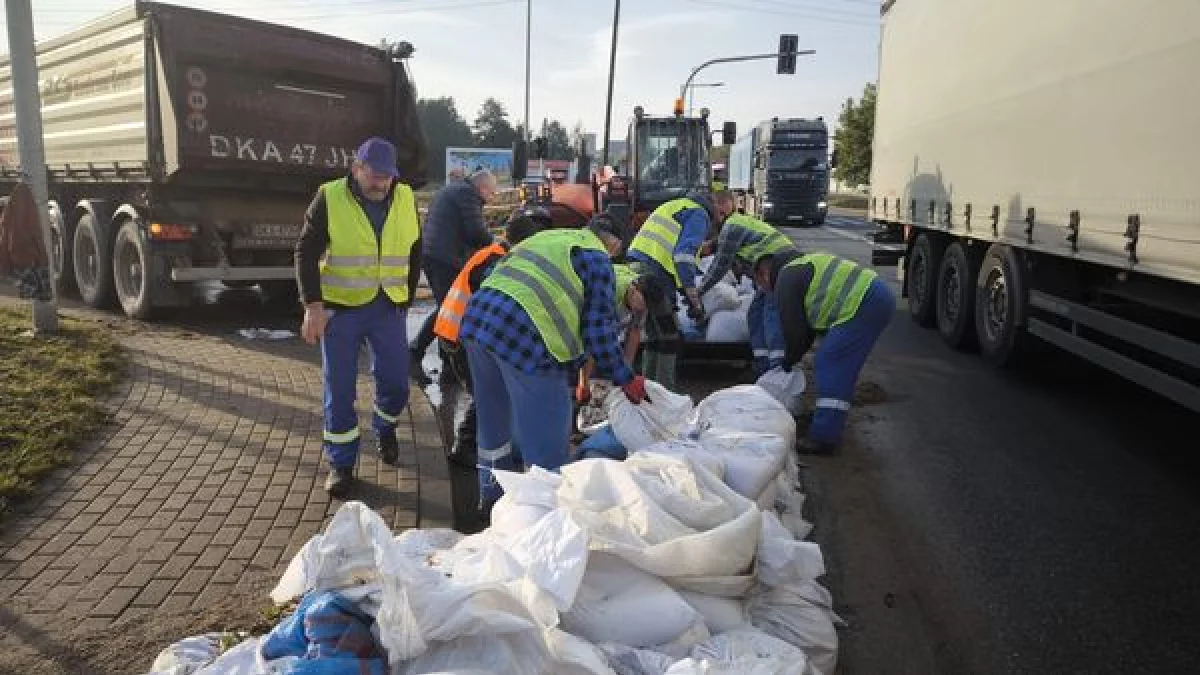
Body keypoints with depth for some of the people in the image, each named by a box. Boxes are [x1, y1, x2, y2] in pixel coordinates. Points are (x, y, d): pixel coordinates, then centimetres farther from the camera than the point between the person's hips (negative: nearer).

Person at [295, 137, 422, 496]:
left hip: (388, 309, 3)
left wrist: (407, 296, 11)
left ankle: (384, 429, 40)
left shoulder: (405, 199, 3)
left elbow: (415, 251, 14)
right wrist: (313, 306, -15)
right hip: (340, 308, -3)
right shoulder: (330, 199, -8)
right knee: (339, 390, 2)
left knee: (396, 383, 7)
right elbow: (306, 253, -7)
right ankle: (341, 464, 16)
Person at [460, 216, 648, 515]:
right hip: (523, 335, -9)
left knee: (495, 422, 25)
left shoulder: (547, 238, 29)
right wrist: (626, 380, 10)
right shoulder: (596, 257, 5)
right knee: (546, 441, 1)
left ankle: (492, 498, 41)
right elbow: (598, 328, -1)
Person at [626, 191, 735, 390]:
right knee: (671, 338, -3)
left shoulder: (677, 206, 29)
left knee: (654, 336, 17)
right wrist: (694, 298, -15)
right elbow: (684, 256, -16)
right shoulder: (700, 214, -1)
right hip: (654, 275, -9)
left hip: (636, 267, 9)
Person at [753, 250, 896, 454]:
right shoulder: (801, 265, 29)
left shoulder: (786, 280, -2)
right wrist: (792, 358, 31)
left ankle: (824, 437, -10)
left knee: (828, 363, -8)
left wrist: (788, 362, 17)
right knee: (843, 366, 20)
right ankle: (833, 423, 31)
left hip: (864, 305, -10)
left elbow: (794, 328, -1)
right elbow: (812, 321, 31)